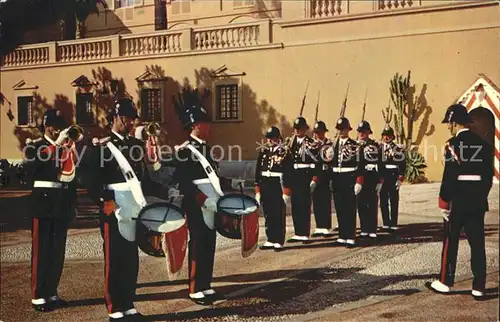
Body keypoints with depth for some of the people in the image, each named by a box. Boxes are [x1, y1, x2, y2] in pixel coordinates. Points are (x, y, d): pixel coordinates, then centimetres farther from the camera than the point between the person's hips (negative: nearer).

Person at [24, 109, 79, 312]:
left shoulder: (67, 147, 14)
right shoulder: (35, 146, 0)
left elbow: (72, 175, 13)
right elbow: (33, 166, -22)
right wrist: (57, 145, -24)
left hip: (63, 205, 5)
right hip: (44, 203, -5)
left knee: (58, 250, 9)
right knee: (42, 250, -2)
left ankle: (51, 293, 19)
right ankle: (38, 296, 4)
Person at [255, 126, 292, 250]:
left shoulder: (284, 152, -5)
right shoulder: (263, 152, 9)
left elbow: (288, 174, -8)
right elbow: (258, 171, 9)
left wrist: (286, 192, -12)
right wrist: (257, 190, 6)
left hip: (278, 187, -5)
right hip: (265, 187, 5)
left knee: (279, 215, 1)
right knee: (268, 215, 11)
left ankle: (279, 241, 8)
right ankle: (270, 240, 20)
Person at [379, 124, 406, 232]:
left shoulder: (398, 149, -1)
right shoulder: (378, 148, 6)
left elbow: (402, 165, -3)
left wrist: (400, 179, -8)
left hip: (393, 178, -2)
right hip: (382, 178, 2)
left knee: (394, 202, 2)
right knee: (383, 202, 6)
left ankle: (393, 224, 6)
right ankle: (386, 224, 15)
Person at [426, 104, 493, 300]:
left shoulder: (453, 144, -13)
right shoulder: (483, 144, 6)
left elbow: (449, 176, -16)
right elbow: (489, 175, 9)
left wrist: (444, 203, -10)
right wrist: (481, 196, 17)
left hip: (457, 202, -5)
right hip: (477, 203, 5)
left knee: (451, 242, 7)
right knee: (477, 244, 7)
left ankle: (445, 282, 18)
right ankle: (479, 288, 9)